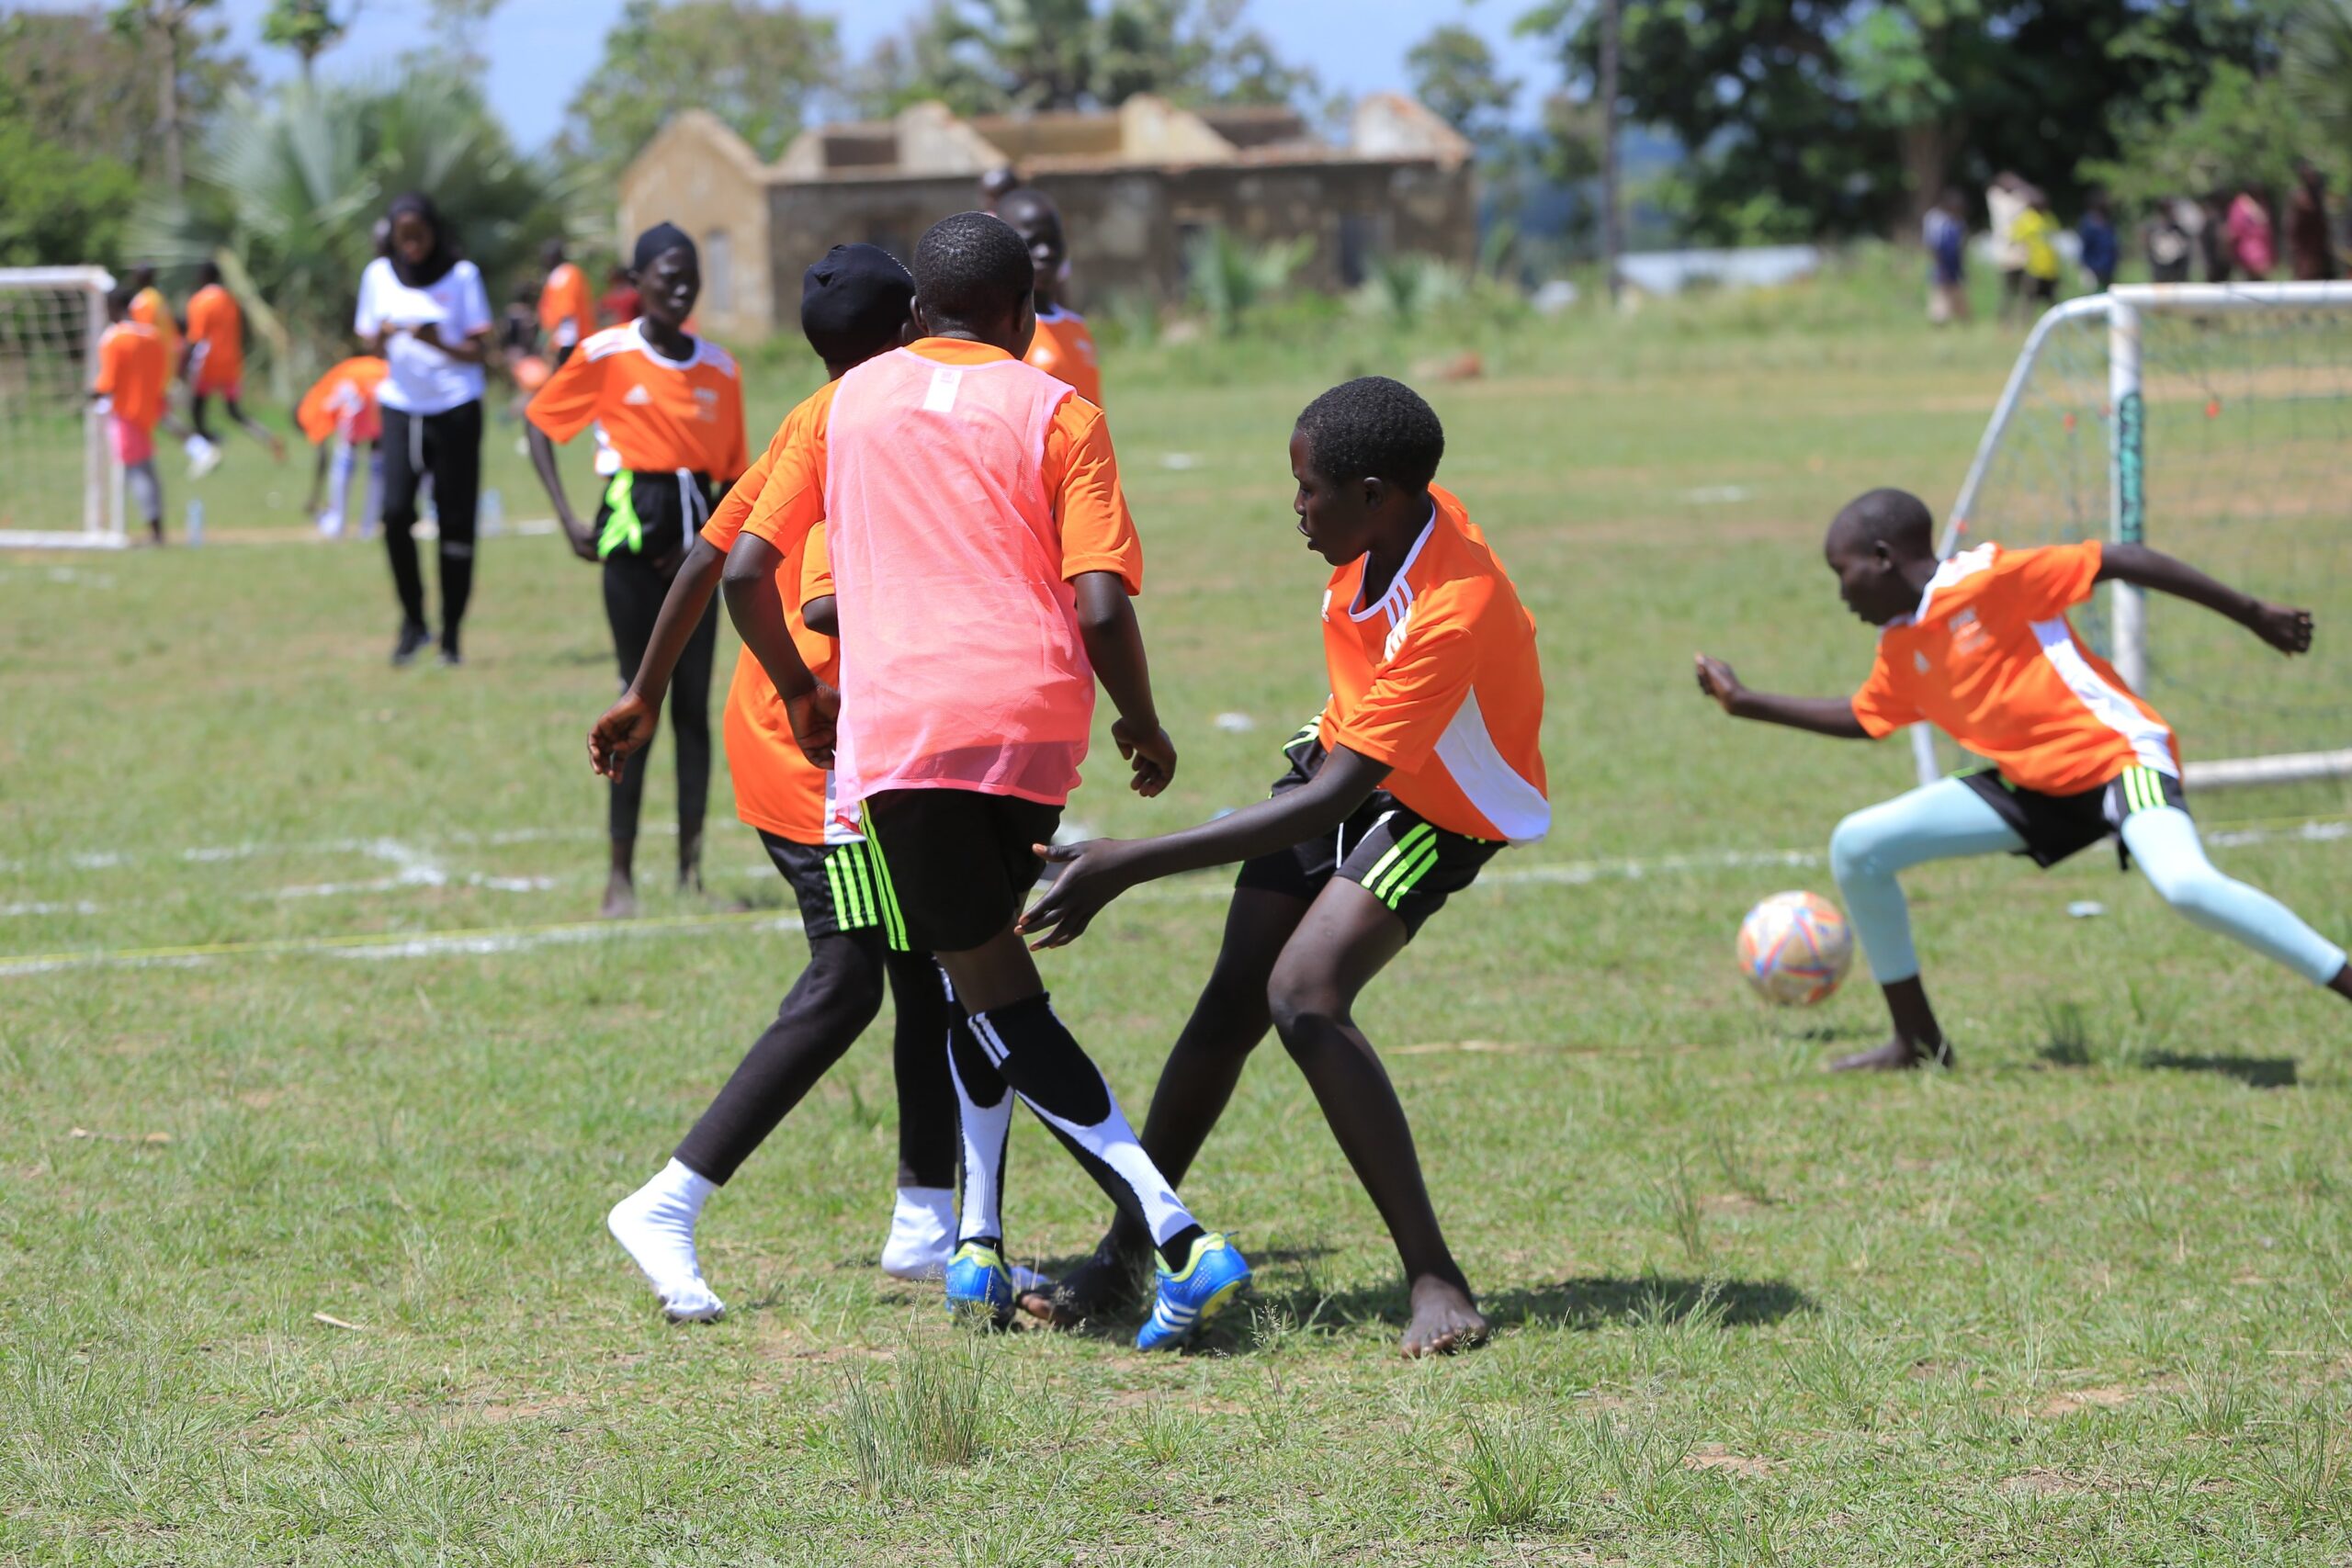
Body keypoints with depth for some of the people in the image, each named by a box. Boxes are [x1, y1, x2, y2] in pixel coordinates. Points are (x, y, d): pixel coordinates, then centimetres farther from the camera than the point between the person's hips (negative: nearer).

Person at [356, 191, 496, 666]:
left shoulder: (461, 275, -1)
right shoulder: (379, 275, 6)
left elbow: (480, 352, -2)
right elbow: (370, 346, 11)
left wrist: (440, 344, -21)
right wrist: (381, 337, -12)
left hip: (455, 408, -2)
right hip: (401, 405, 2)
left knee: (455, 521, -2)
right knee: (395, 511, -15)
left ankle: (451, 635, 5)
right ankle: (412, 619, 3)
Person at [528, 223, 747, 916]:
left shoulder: (719, 368, 6)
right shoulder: (606, 355, -4)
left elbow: (731, 471, 10)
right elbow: (540, 423, 3)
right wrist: (568, 519, -5)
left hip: (696, 535, 3)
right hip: (634, 533, -3)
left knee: (694, 702, 3)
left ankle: (691, 865, 8)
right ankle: (621, 871, 2)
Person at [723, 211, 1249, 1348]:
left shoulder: (845, 404, 15)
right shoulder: (1055, 412, 9)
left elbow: (745, 571, 13)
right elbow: (1100, 604, -3)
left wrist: (801, 693, 28)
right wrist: (1143, 725, 13)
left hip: (899, 722, -1)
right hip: (1039, 719, 2)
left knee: (998, 998, -3)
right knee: (985, 971, 23)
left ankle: (1179, 1240, -17)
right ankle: (979, 1244, 17)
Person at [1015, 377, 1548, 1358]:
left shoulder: (1453, 616, -38)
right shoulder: (1397, 517, -17)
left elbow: (1328, 802, -40)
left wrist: (1132, 865, -41)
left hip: (1435, 814, -7)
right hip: (1342, 752, 7)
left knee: (1304, 997, -26)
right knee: (1232, 1004, 1)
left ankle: (1435, 1280, -20)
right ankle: (1123, 1254, 12)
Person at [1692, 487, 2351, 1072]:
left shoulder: (1986, 579, -16)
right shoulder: (1900, 649, 9)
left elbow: (2122, 561, -16)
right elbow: (1863, 718, 28)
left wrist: (2250, 613, -16)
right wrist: (1746, 703, 26)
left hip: (2116, 752, -8)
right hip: (2032, 784, 8)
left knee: (2185, 885, -37)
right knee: (1856, 847, 2)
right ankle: (1918, 1041, 12)